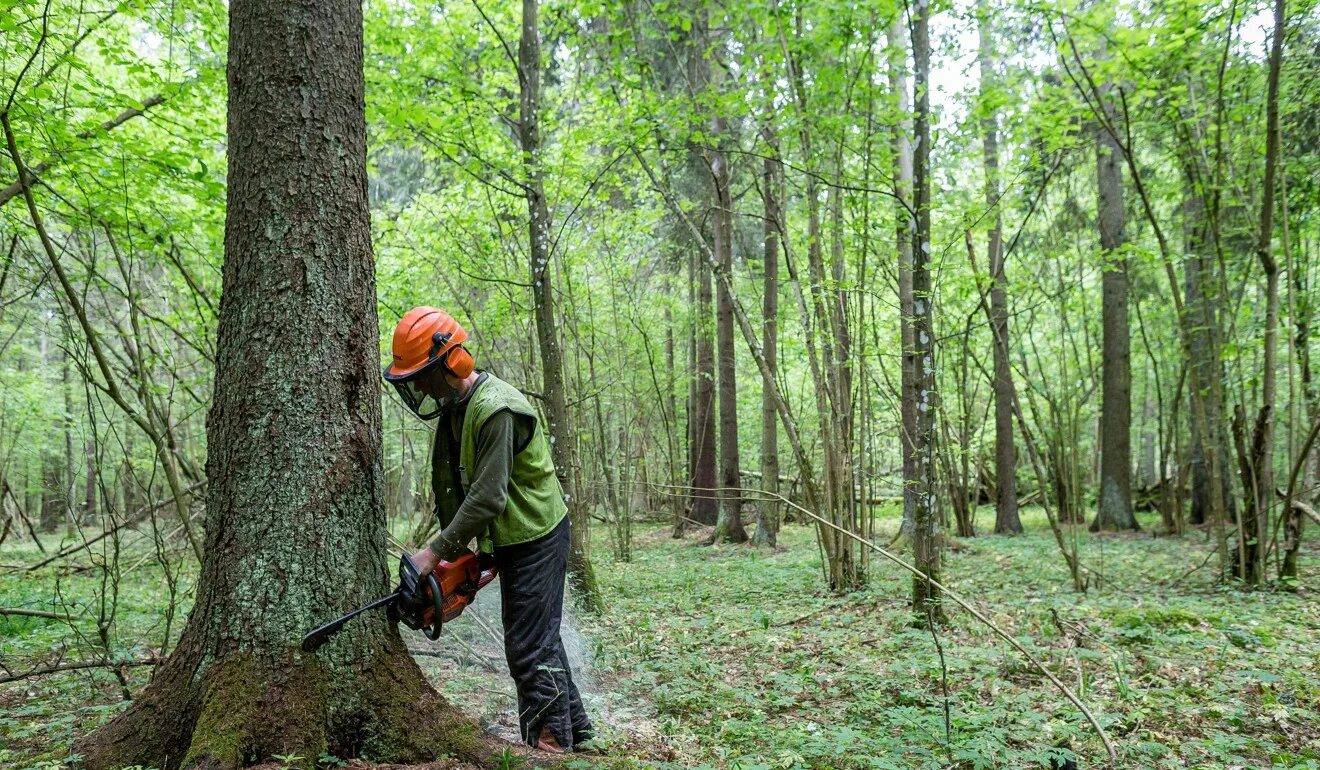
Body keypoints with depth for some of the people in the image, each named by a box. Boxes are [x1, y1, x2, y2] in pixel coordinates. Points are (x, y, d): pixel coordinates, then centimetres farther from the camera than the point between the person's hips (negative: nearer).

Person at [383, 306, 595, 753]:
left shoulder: (496, 409, -26)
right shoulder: (454, 407, 4)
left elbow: (487, 498, -29)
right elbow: (450, 486, 7)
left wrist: (435, 552, -24)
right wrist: (455, 549, 1)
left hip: (536, 539, -10)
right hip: (511, 538, 10)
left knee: (530, 646, -4)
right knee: (538, 636, 18)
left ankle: (549, 741, 9)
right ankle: (573, 726, 32)